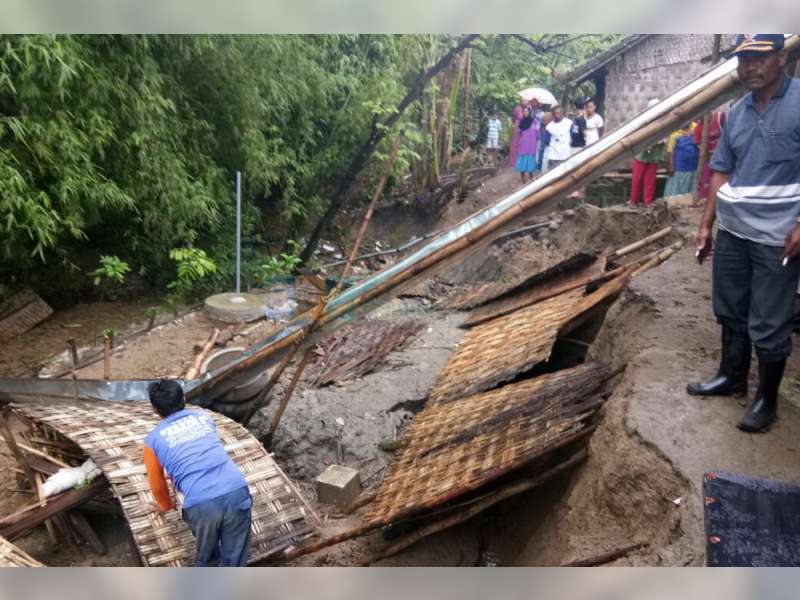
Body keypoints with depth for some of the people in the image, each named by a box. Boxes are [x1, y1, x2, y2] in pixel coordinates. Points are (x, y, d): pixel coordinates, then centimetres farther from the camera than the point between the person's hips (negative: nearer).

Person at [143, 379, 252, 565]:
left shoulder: (153, 440, 13)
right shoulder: (205, 417, 21)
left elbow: (157, 486, 25)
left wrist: (166, 506, 47)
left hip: (200, 505, -2)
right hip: (237, 492, 2)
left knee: (206, 557, 26)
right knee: (235, 560, 16)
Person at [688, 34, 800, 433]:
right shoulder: (737, 112, 10)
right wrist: (706, 224, 12)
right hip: (731, 232, 6)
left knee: (768, 325, 3)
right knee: (730, 312, 17)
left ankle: (767, 399, 20)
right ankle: (732, 377, 35)